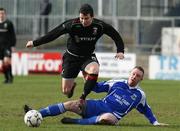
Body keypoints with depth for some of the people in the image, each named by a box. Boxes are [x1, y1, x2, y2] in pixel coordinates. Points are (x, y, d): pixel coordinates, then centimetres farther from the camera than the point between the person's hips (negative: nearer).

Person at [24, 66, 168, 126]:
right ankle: (36, 114, -19)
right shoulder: (117, 83, 11)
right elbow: (97, 87, 16)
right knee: (70, 104, -14)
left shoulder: (140, 95, 9)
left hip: (113, 115, -3)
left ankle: (76, 122, -39)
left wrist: (155, 122, 18)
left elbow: (146, 110, 24)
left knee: (108, 118, -44)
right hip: (99, 106, 3)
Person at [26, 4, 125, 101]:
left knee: (94, 70, -36)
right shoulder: (72, 25, -24)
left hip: (88, 56, 0)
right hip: (71, 57, 0)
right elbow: (54, 34, -19)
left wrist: (120, 51, -18)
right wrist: (35, 43, -16)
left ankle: (83, 98, -22)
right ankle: (72, 85, 41)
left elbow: (115, 35, -5)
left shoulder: (99, 26, -18)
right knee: (66, 91, 1)